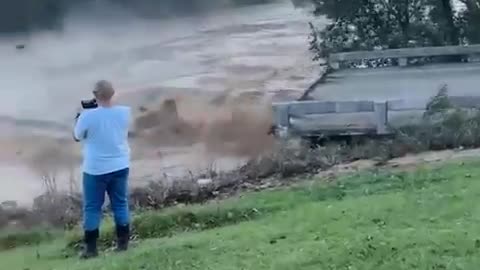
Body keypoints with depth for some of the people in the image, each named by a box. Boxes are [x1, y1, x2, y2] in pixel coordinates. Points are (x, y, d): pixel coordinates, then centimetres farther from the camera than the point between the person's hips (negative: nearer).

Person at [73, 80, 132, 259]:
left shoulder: (88, 116, -20)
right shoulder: (125, 112, -9)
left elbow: (77, 137, -2)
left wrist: (79, 117, 11)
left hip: (96, 169, -4)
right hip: (120, 167, 4)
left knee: (92, 208, 8)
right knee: (120, 204, 14)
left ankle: (91, 248, 12)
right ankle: (123, 243, 21)